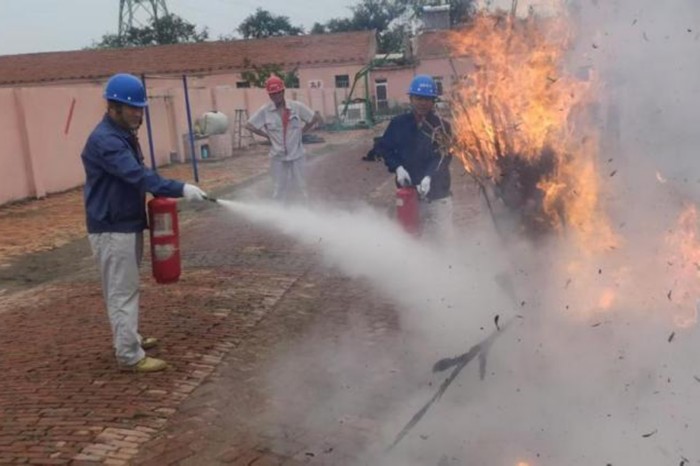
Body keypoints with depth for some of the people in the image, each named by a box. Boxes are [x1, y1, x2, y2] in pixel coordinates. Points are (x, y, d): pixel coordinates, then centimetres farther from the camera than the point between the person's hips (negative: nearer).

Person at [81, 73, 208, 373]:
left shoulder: (124, 134, 12)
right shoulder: (104, 140, -22)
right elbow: (137, 175, -32)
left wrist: (161, 196, 4)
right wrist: (180, 189, -37)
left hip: (128, 223, 10)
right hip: (112, 228, -10)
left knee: (126, 288, 20)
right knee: (122, 292, -4)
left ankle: (128, 339, 34)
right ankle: (130, 356, 3)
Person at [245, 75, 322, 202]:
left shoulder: (297, 107, -7)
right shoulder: (264, 111, -7)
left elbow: (316, 118, 2)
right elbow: (249, 125, -1)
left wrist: (301, 131, -1)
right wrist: (268, 135, -3)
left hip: (296, 155, 0)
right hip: (277, 157, 0)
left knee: (300, 188, 9)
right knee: (279, 191, 6)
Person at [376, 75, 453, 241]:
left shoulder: (442, 126, -6)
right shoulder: (398, 124, 1)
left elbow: (443, 156, -16)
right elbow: (383, 147, 9)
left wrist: (429, 176, -33)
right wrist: (397, 167, -8)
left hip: (437, 195, -2)